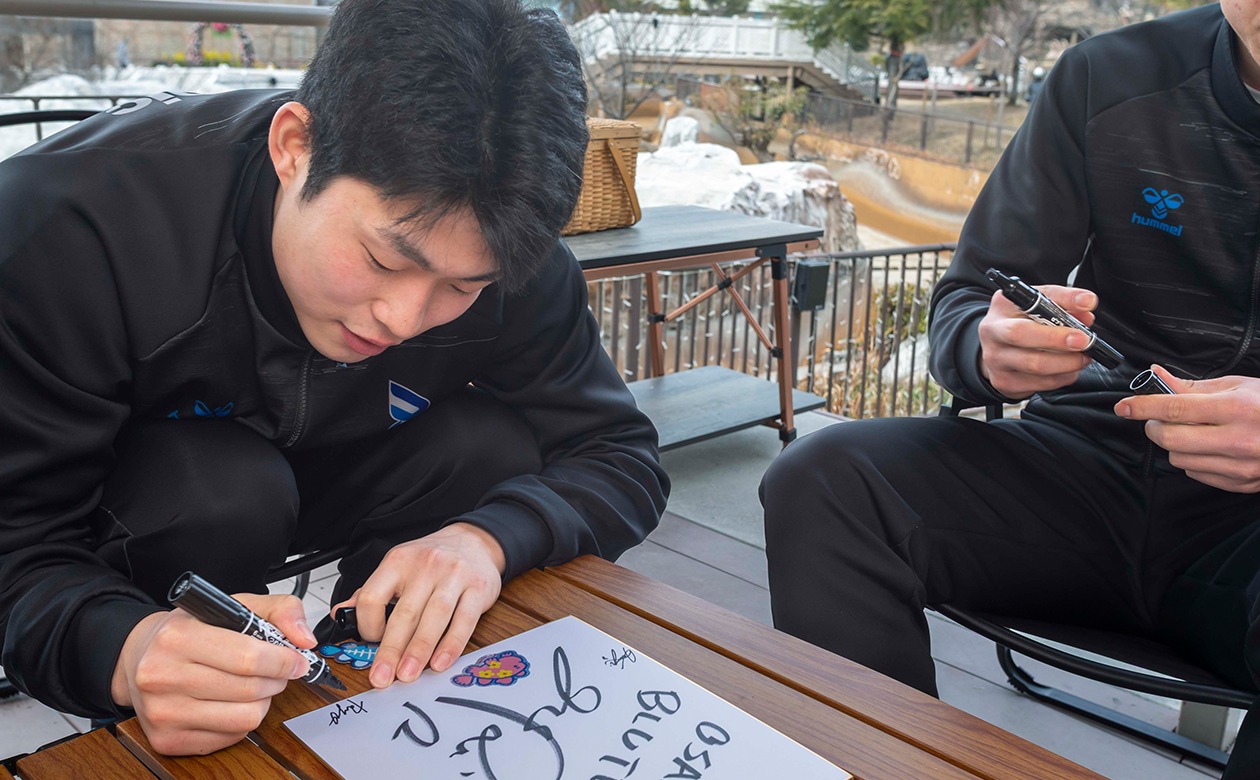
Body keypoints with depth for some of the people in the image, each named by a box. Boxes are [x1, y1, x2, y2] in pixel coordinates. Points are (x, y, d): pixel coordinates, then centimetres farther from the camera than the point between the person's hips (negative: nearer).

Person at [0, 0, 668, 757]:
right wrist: (124, 650, -54)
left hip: (331, 487, 3)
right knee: (225, 487, -34)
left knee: (497, 445, -23)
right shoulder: (69, 221, -34)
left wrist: (486, 537, -40)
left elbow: (623, 459, -19)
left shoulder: (505, 253, -26)